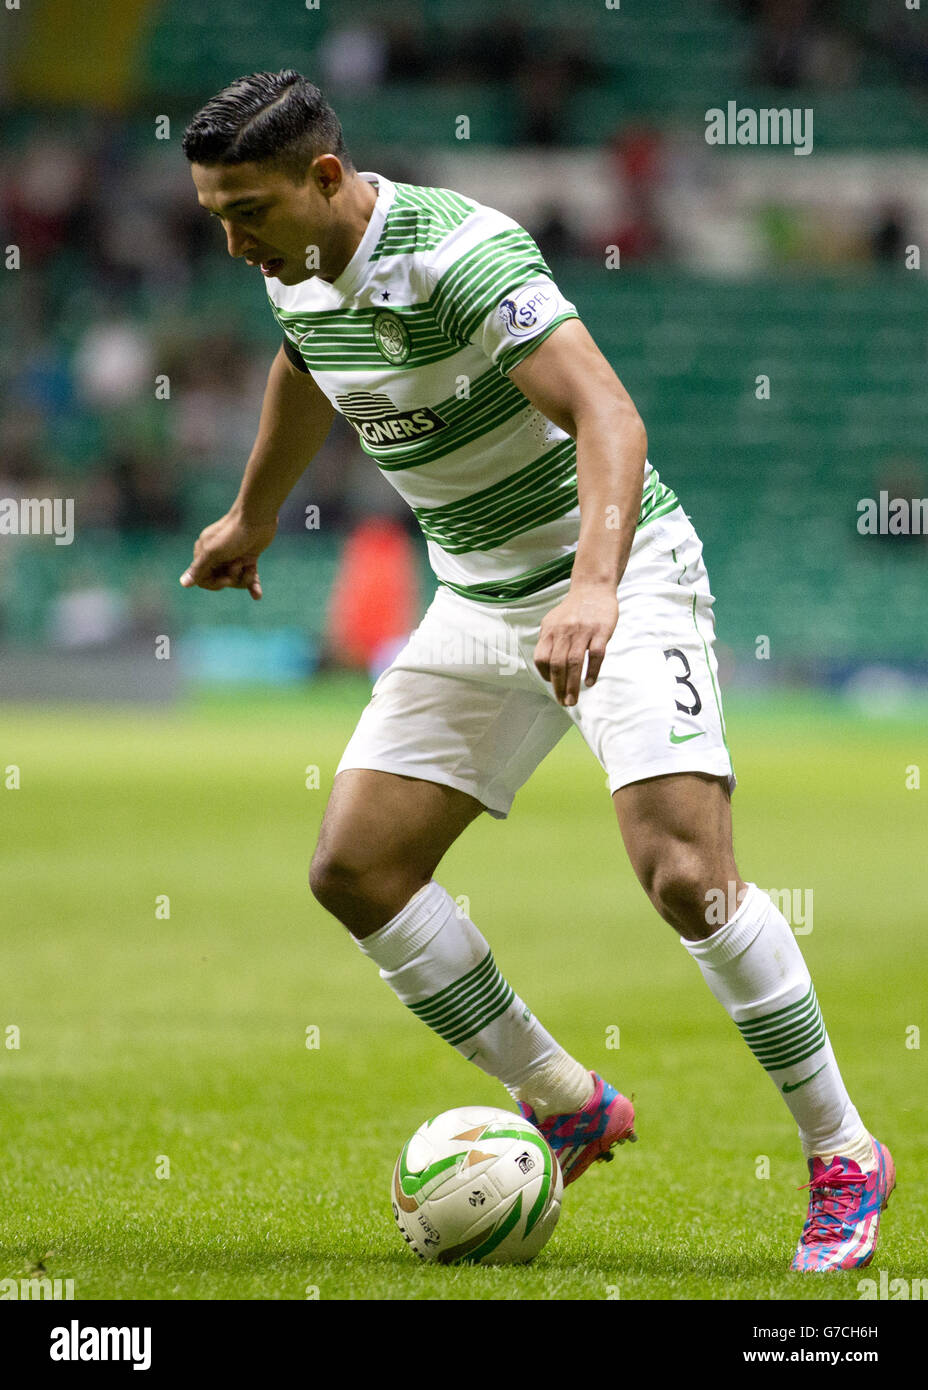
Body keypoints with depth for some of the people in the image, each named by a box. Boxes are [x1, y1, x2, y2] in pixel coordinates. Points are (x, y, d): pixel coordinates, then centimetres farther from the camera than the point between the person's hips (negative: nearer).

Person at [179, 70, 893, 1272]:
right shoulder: (298, 272, 0)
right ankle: (563, 1106, 15)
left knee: (683, 872, -22)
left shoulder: (461, 251, -26)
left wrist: (593, 587, -51)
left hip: (621, 578, -8)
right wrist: (252, 516, 40)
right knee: (355, 868, -1)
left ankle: (843, 1156, -6)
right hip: (482, 603, 8)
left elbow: (608, 416, -36)